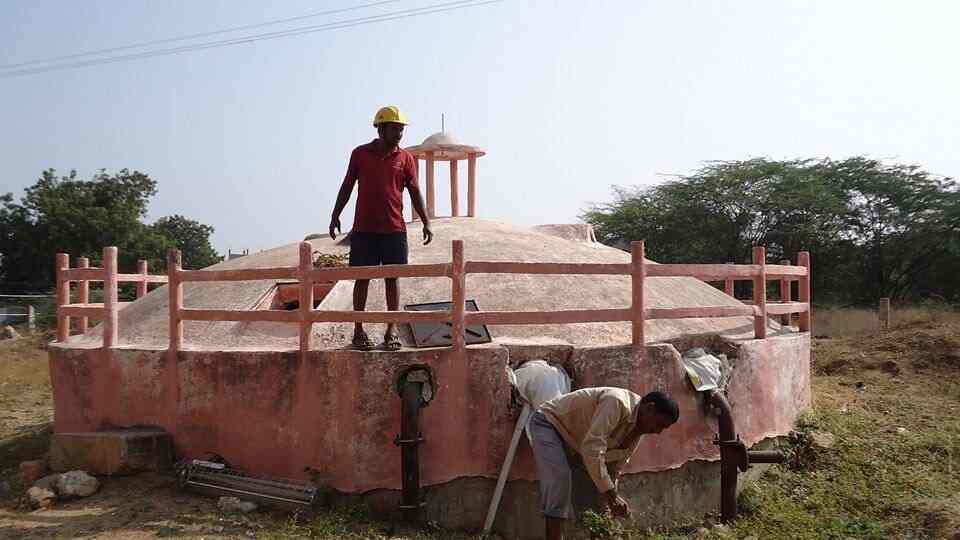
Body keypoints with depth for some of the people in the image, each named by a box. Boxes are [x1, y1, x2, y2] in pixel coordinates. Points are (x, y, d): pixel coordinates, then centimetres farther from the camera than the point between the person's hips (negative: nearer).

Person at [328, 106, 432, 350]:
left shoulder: (405, 158, 5)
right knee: (362, 278, 3)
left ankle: (392, 330, 11)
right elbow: (347, 186, 9)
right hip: (364, 229, 0)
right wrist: (335, 216, 5)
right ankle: (358, 330, 11)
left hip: (394, 229, 1)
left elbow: (415, 192, 6)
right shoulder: (360, 154, 4)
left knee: (392, 279, 3)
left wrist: (426, 223, -1)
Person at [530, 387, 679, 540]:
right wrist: (611, 494, -35)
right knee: (560, 479, -25)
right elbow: (592, 449, -39)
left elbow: (615, 467, 3)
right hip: (549, 421, -9)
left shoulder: (636, 431, -3)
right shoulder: (617, 403, -33)